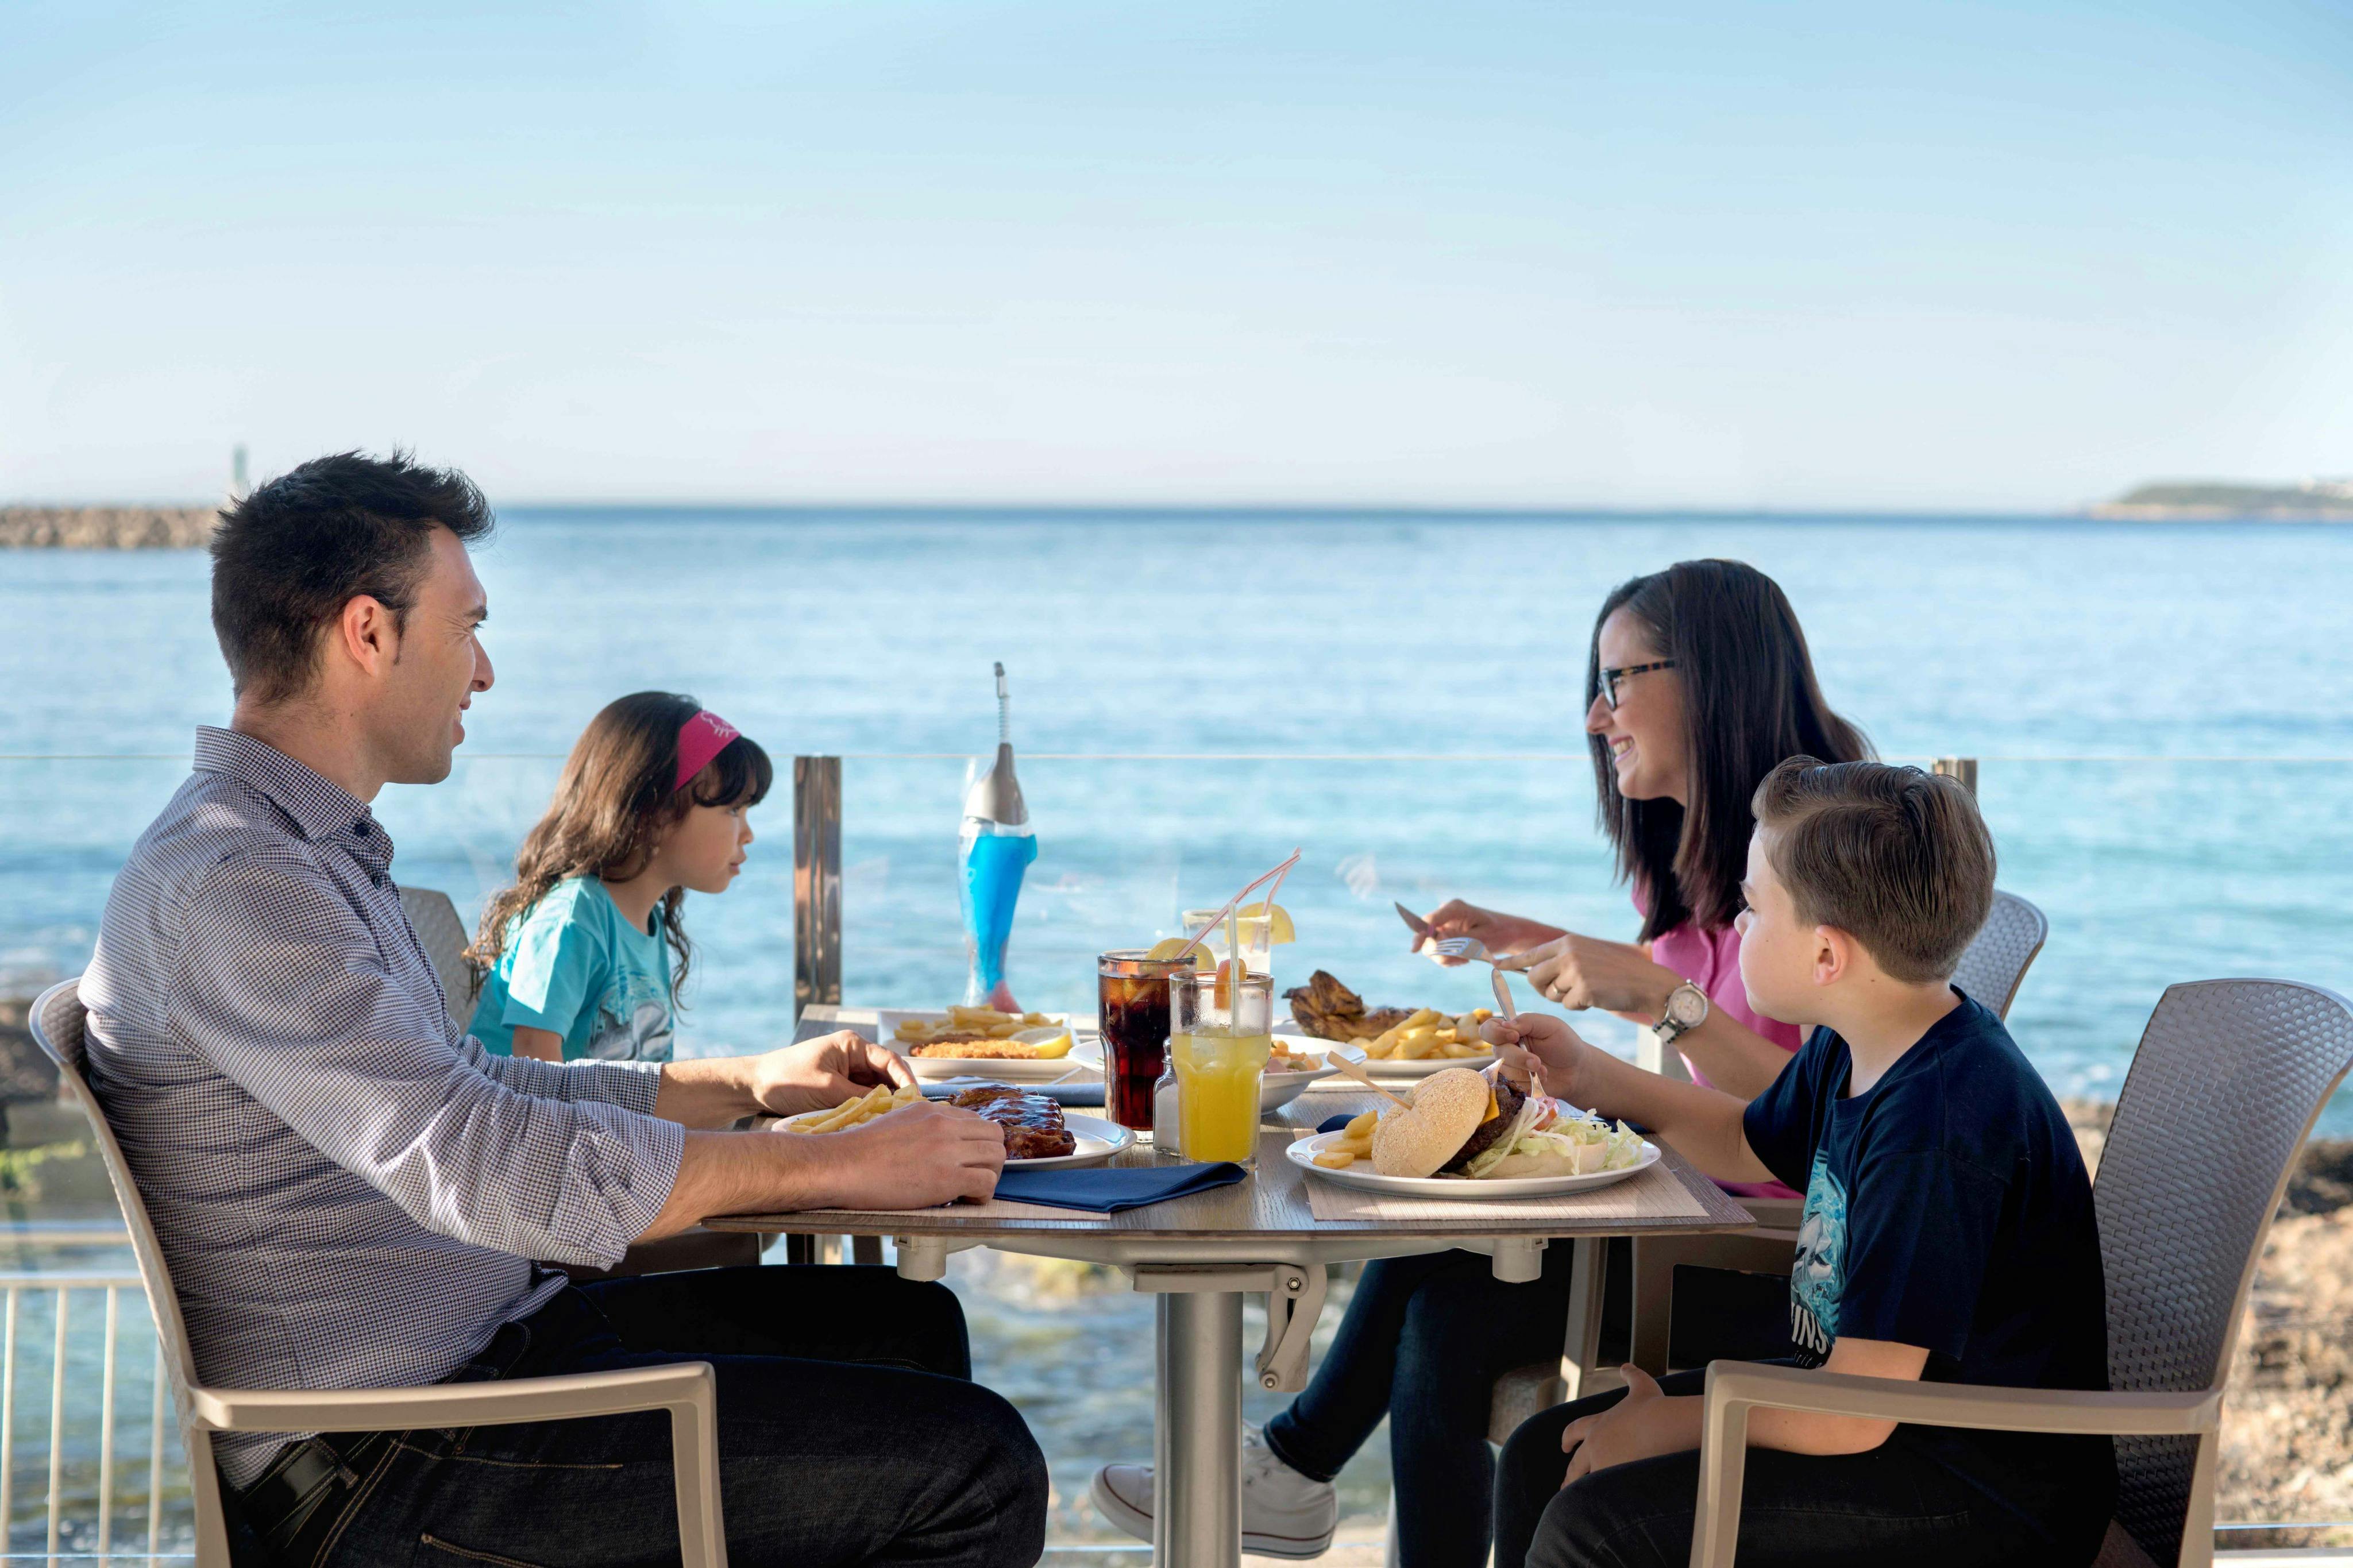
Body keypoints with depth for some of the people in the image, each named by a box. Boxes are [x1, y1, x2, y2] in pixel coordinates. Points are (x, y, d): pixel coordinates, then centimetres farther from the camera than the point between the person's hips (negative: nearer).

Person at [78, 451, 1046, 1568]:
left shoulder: (316, 848, 15)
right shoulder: (225, 880, -20)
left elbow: (466, 1088, 24)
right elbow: (490, 1164, -28)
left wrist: (748, 1085, 15)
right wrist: (836, 1164, -20)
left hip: (480, 1336, 11)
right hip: (376, 1474, -11)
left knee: (908, 1326, 16)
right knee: (971, 1471, -15)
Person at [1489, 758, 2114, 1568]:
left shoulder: (1938, 1125, -29)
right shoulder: (1851, 1051, 2)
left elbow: (1851, 1418, -27)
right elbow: (1749, 1145, 27)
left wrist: (1670, 1423, -12)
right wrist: (1590, 1075, 17)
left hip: (1988, 1498, -10)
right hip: (1869, 1396, 10)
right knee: (1540, 1457, 8)